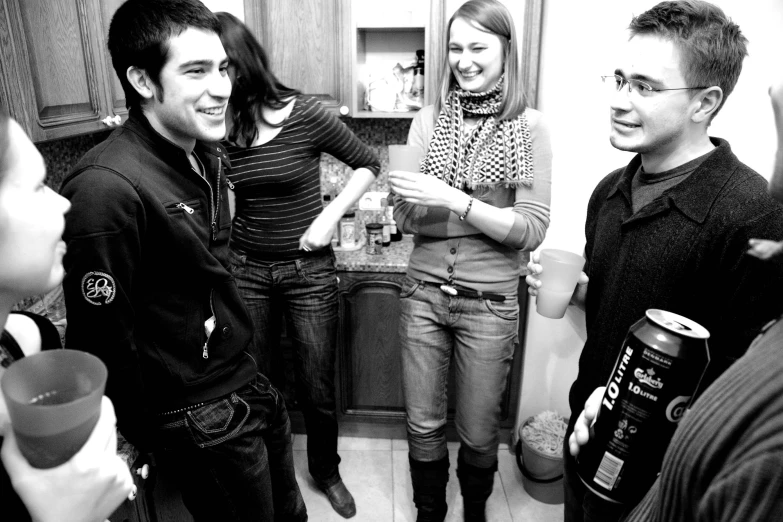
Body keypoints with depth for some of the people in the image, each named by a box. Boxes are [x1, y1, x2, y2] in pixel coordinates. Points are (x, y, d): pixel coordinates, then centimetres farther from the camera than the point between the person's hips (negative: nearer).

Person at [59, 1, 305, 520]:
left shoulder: (208, 156, 1)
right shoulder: (108, 188, -27)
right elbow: (104, 343, -20)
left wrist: (248, 369, 15)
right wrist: (150, 439, -8)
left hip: (249, 384, 8)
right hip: (199, 419, -7)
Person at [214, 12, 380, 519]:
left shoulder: (305, 115, -12)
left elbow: (368, 164, -3)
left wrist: (330, 215, -13)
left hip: (309, 272, -3)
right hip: (246, 270, 3)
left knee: (318, 391, 9)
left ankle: (326, 471, 37)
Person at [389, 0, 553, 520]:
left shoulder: (530, 127, -5)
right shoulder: (429, 120, 3)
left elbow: (532, 229, -11)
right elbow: (407, 219, -1)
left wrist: (455, 202, -23)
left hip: (490, 301, -2)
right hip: (423, 293, 2)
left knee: (479, 433, 15)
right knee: (423, 425, 15)